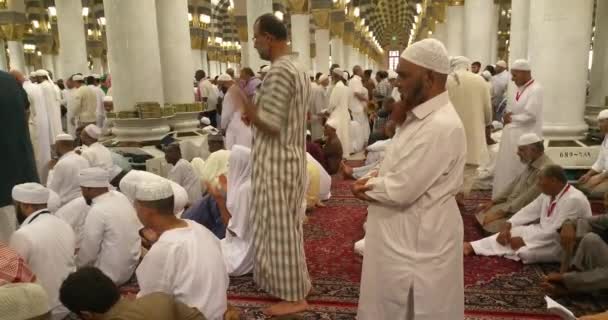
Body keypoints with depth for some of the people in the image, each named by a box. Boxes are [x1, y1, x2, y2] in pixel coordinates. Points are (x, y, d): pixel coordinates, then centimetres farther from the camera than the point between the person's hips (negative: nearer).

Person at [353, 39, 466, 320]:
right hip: (403, 234, 9)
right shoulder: (420, 116, 8)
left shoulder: (441, 126, -25)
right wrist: (375, 177, -5)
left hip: (419, 240, -9)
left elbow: (401, 190, -27)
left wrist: (366, 186, -9)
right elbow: (399, 167, 15)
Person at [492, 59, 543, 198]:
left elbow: (530, 115, -21)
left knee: (519, 170, 0)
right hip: (513, 134, 9)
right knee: (508, 168, 13)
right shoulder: (521, 88, 10)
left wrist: (511, 119, -11)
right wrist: (509, 115, -3)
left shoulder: (535, 89, -16)